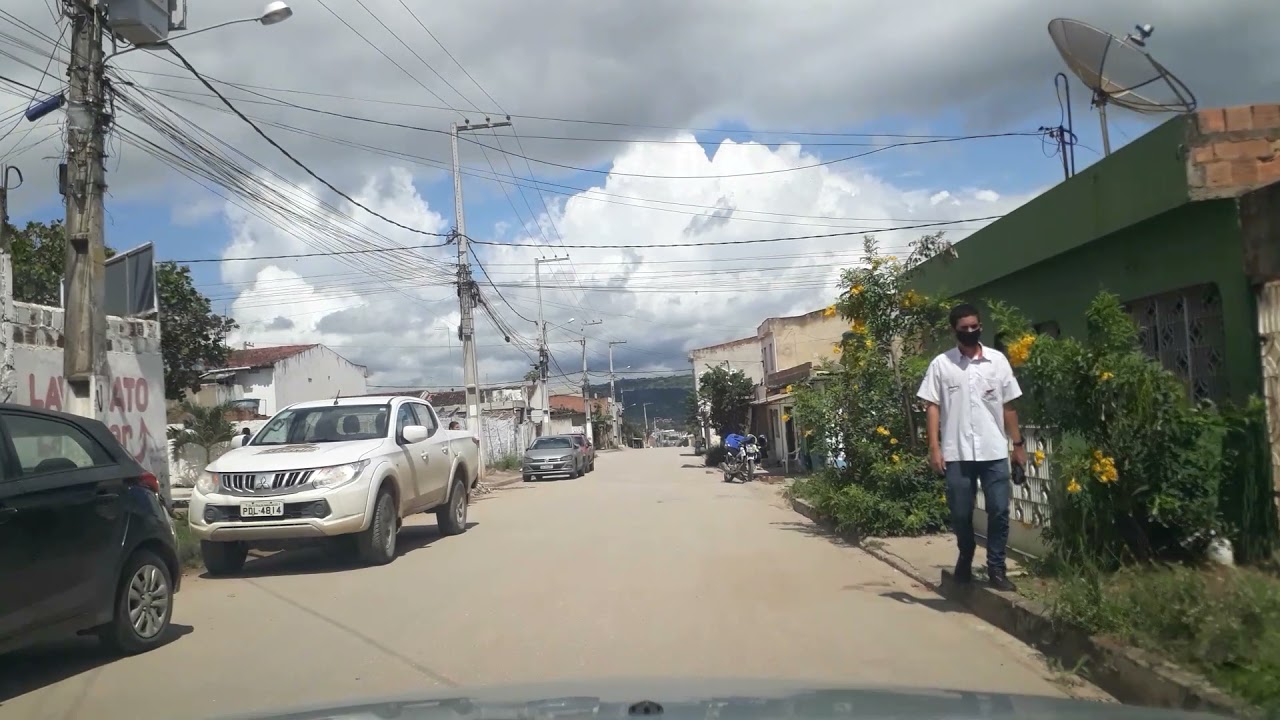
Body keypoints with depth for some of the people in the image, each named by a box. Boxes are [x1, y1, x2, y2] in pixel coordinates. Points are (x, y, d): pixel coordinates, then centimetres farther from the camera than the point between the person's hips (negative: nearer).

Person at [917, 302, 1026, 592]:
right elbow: (932, 406, -1)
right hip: (957, 452, -1)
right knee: (960, 513, 7)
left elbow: (1008, 405, 9)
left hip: (994, 451, 1)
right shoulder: (941, 364, 0)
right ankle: (965, 558, 31)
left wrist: (1018, 443, 7)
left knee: (999, 511, -1)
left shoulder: (998, 360, 5)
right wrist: (934, 447, -7)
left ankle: (996, 568, 11)